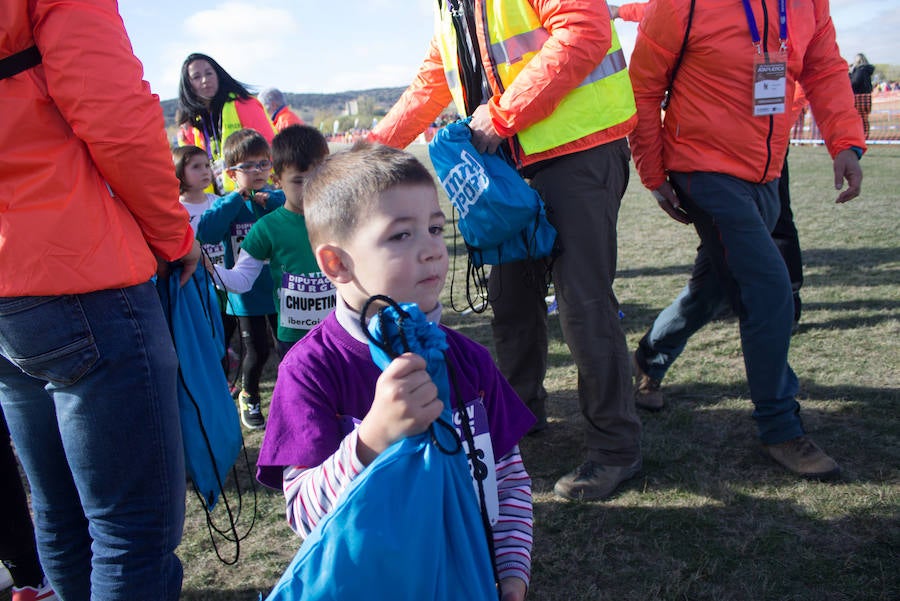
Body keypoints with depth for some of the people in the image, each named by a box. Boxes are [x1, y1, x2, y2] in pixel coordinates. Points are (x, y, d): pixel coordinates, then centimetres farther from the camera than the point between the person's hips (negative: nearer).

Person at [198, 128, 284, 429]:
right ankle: (249, 396, 32)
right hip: (246, 294, -1)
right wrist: (236, 199, -21)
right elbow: (206, 233, -22)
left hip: (281, 290, 1)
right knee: (256, 351, 5)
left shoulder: (278, 199, 0)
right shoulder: (226, 205, -3)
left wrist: (272, 201, -25)